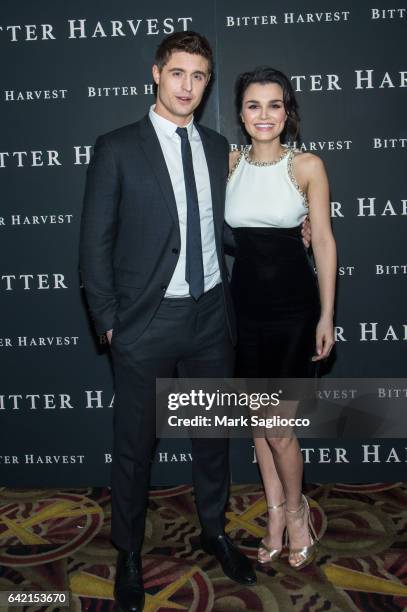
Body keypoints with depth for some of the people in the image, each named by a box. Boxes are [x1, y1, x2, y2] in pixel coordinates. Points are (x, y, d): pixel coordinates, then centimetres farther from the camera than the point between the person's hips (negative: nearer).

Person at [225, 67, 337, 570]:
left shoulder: (307, 166, -4)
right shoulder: (228, 164, 4)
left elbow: (324, 242, -3)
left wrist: (326, 316, -4)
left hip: (293, 306, -3)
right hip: (244, 303, 3)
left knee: (279, 424, -1)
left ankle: (295, 509, 29)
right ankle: (275, 513, 33)